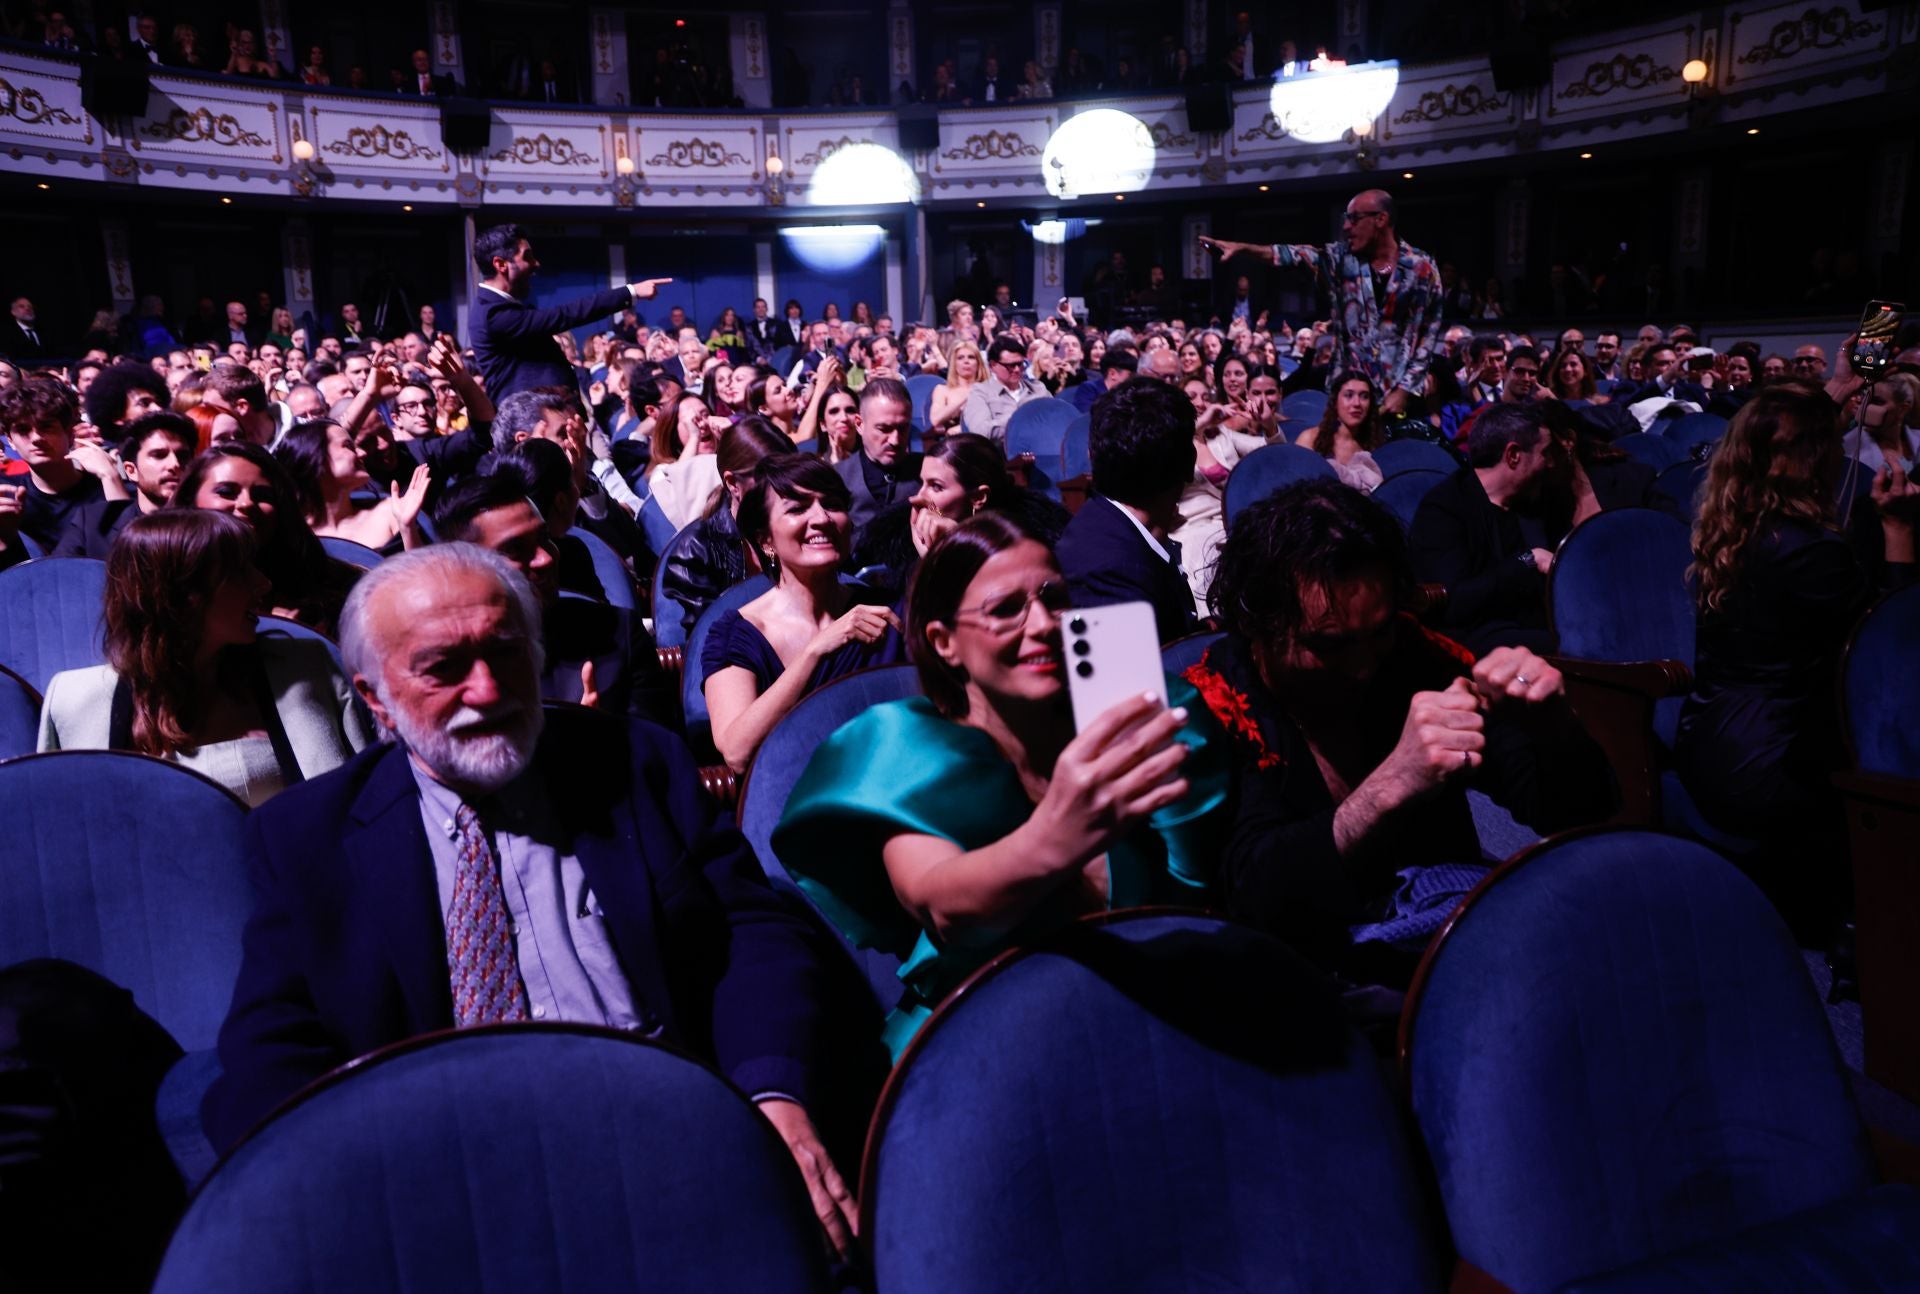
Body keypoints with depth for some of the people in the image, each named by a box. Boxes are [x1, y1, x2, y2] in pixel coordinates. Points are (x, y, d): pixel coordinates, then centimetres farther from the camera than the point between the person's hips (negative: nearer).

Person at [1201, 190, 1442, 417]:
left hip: (1398, 391, -2)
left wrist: (1404, 391, -9)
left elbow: (1428, 334, -3)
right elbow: (1296, 255, -11)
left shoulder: (1421, 267, -3)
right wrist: (1242, 247, -26)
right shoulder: (1342, 257, 3)